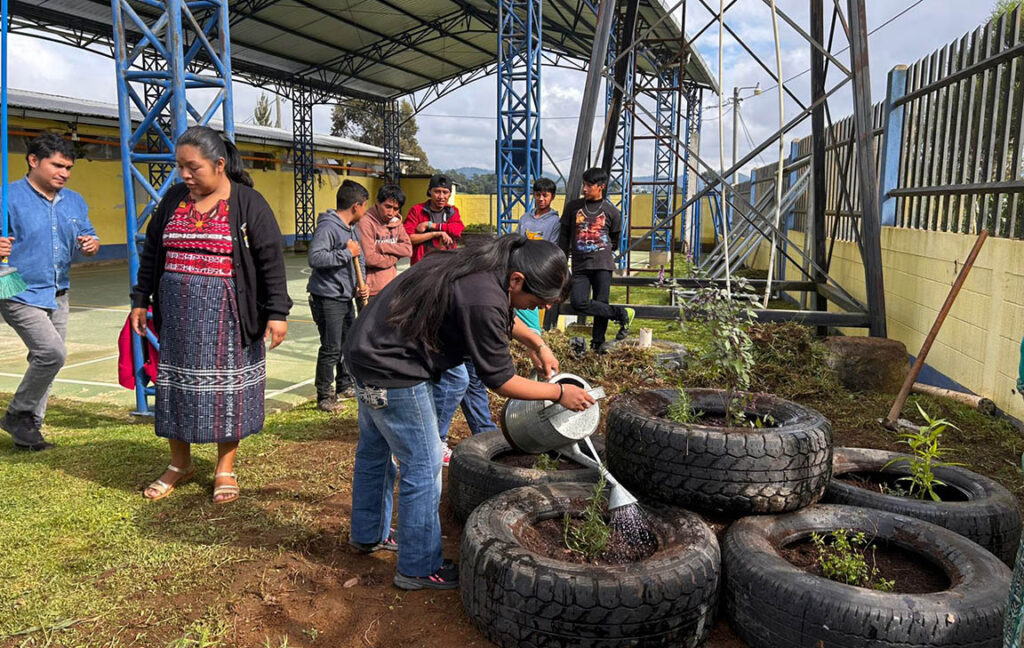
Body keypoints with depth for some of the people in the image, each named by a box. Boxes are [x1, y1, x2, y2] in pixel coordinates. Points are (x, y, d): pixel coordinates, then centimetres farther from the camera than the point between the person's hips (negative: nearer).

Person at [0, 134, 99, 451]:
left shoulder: (74, 202, 10)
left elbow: (88, 236, 16)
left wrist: (92, 244, -9)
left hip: (57, 295, 7)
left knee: (45, 360, 11)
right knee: (52, 352, -19)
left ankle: (28, 430, 26)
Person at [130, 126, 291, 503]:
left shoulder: (247, 203, -6)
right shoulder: (173, 200, 9)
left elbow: (270, 260, -8)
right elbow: (151, 252, 16)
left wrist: (277, 313, -13)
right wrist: (140, 301, 14)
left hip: (226, 314, -4)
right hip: (178, 313, 5)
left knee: (227, 386, 4)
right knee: (177, 383, 10)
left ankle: (225, 470, 18)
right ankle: (180, 464, 27)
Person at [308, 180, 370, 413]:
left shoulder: (352, 229, 12)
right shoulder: (327, 227, -17)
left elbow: (359, 259, 21)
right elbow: (315, 258, -29)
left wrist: (361, 283, 6)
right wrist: (347, 253, -23)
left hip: (346, 297, 10)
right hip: (328, 299, -9)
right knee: (331, 349, -4)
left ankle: (345, 385, 36)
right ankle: (324, 397, 8)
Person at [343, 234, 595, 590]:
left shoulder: (481, 263, 1)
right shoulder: (483, 300, -28)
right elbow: (501, 381, -18)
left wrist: (538, 345, 19)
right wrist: (560, 393, -8)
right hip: (392, 372, -11)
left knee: (374, 450, 25)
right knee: (423, 466, 0)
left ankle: (369, 534, 45)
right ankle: (419, 567, 15)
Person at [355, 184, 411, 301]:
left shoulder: (396, 222, 9)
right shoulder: (365, 223, -13)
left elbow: (408, 249, -1)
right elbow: (369, 258, -20)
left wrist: (381, 247, -13)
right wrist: (395, 257, -5)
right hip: (371, 291, -7)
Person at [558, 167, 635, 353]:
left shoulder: (611, 212, 5)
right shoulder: (573, 207, 8)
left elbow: (614, 241, 17)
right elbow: (564, 235, 13)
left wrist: (603, 253, 11)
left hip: (602, 264, -1)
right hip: (580, 266, 1)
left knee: (601, 303, -3)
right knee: (578, 303, -15)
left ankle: (597, 345, 9)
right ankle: (622, 314, -3)